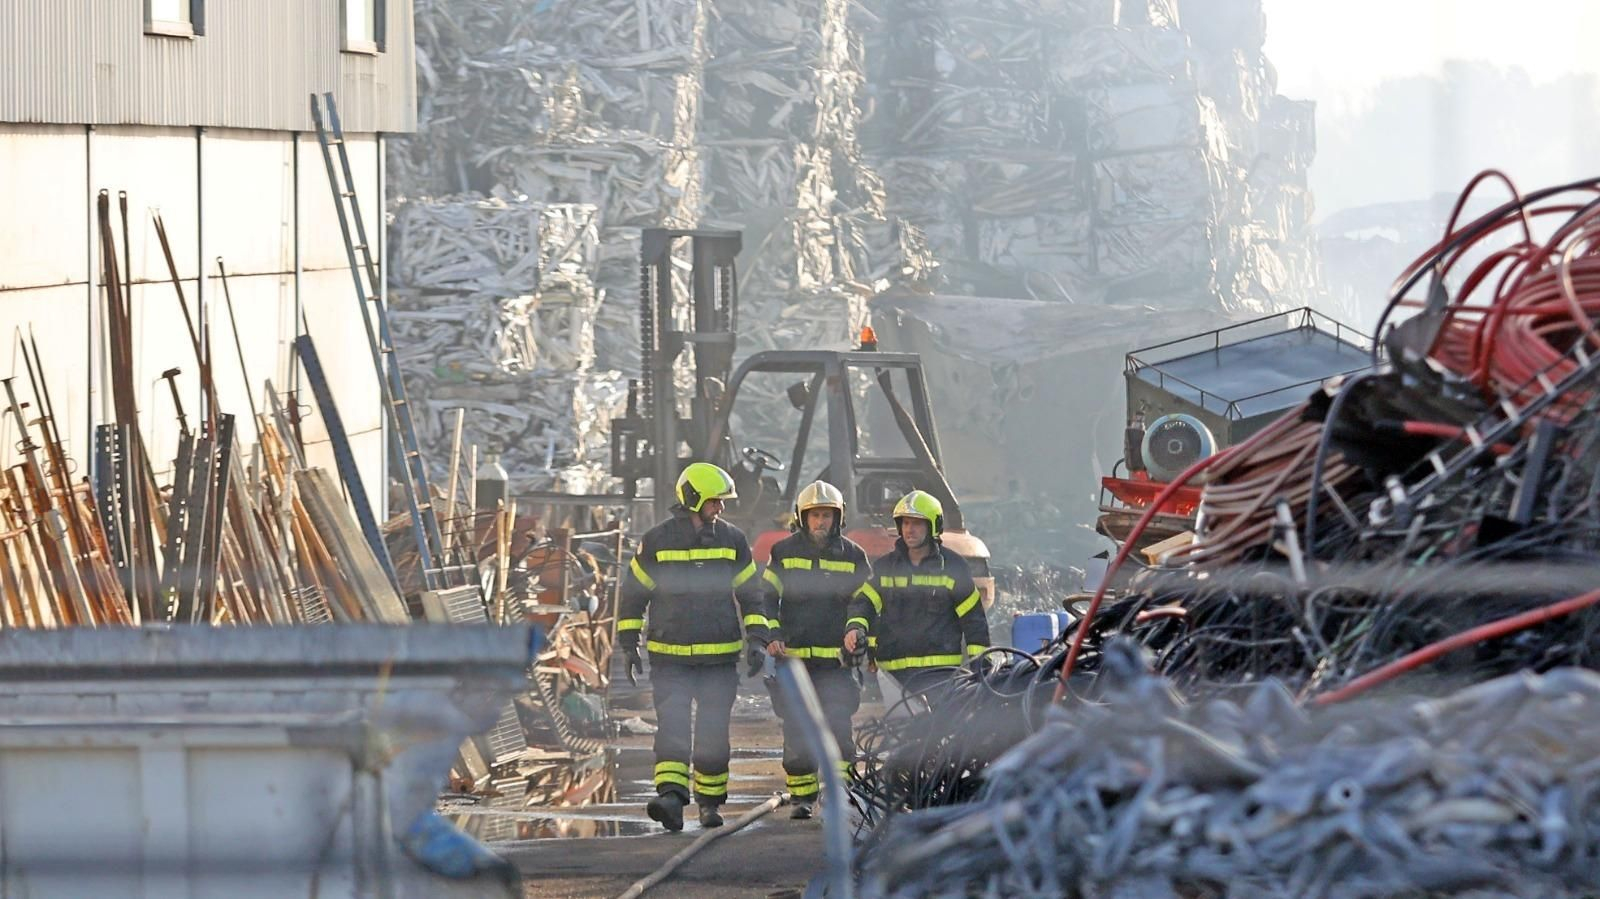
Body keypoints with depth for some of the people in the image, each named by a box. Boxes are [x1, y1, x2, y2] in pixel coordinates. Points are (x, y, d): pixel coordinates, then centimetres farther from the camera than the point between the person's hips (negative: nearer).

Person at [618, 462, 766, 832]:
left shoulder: (732, 541, 4)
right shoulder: (656, 541, -1)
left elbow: (751, 592, 12)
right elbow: (633, 592, 8)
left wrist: (758, 636, 2)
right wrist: (628, 642, 6)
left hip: (720, 658, 2)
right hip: (669, 657, -2)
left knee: (713, 731, 4)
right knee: (672, 725, -14)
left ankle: (710, 802, 16)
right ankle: (671, 798, -25)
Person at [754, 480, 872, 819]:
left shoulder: (852, 556, 7)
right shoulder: (784, 552, 6)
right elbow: (766, 597, 5)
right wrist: (771, 636, -9)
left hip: (836, 660, -1)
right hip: (792, 655, 1)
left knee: (837, 725, -13)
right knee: (796, 730, 2)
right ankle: (801, 796, 12)